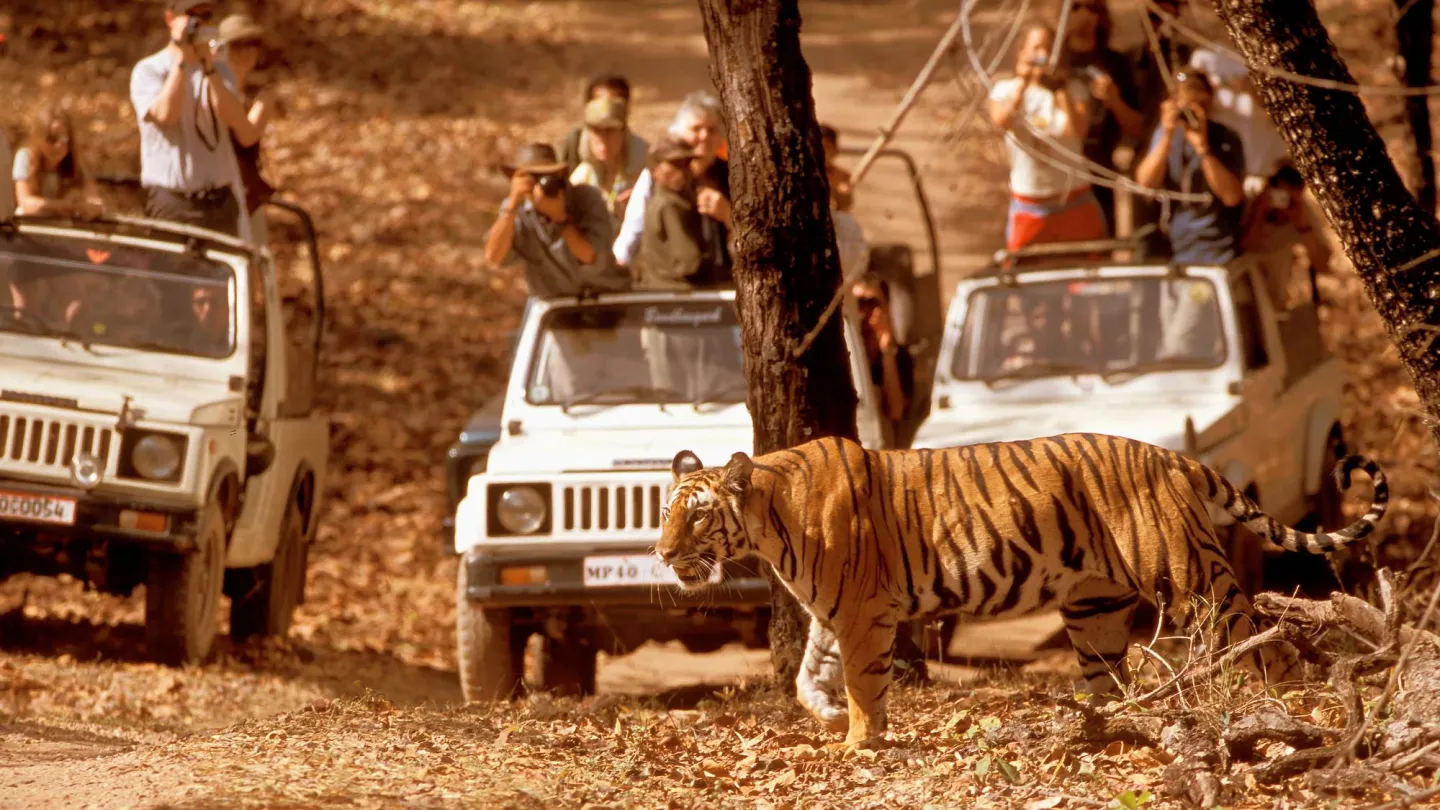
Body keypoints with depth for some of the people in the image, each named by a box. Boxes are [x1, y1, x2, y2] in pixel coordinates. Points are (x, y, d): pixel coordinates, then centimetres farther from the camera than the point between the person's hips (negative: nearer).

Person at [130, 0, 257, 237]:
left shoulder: (219, 71, 13)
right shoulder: (148, 70, 0)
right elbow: (166, 113, -20)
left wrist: (209, 68, -12)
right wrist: (181, 59, -13)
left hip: (220, 201, 4)